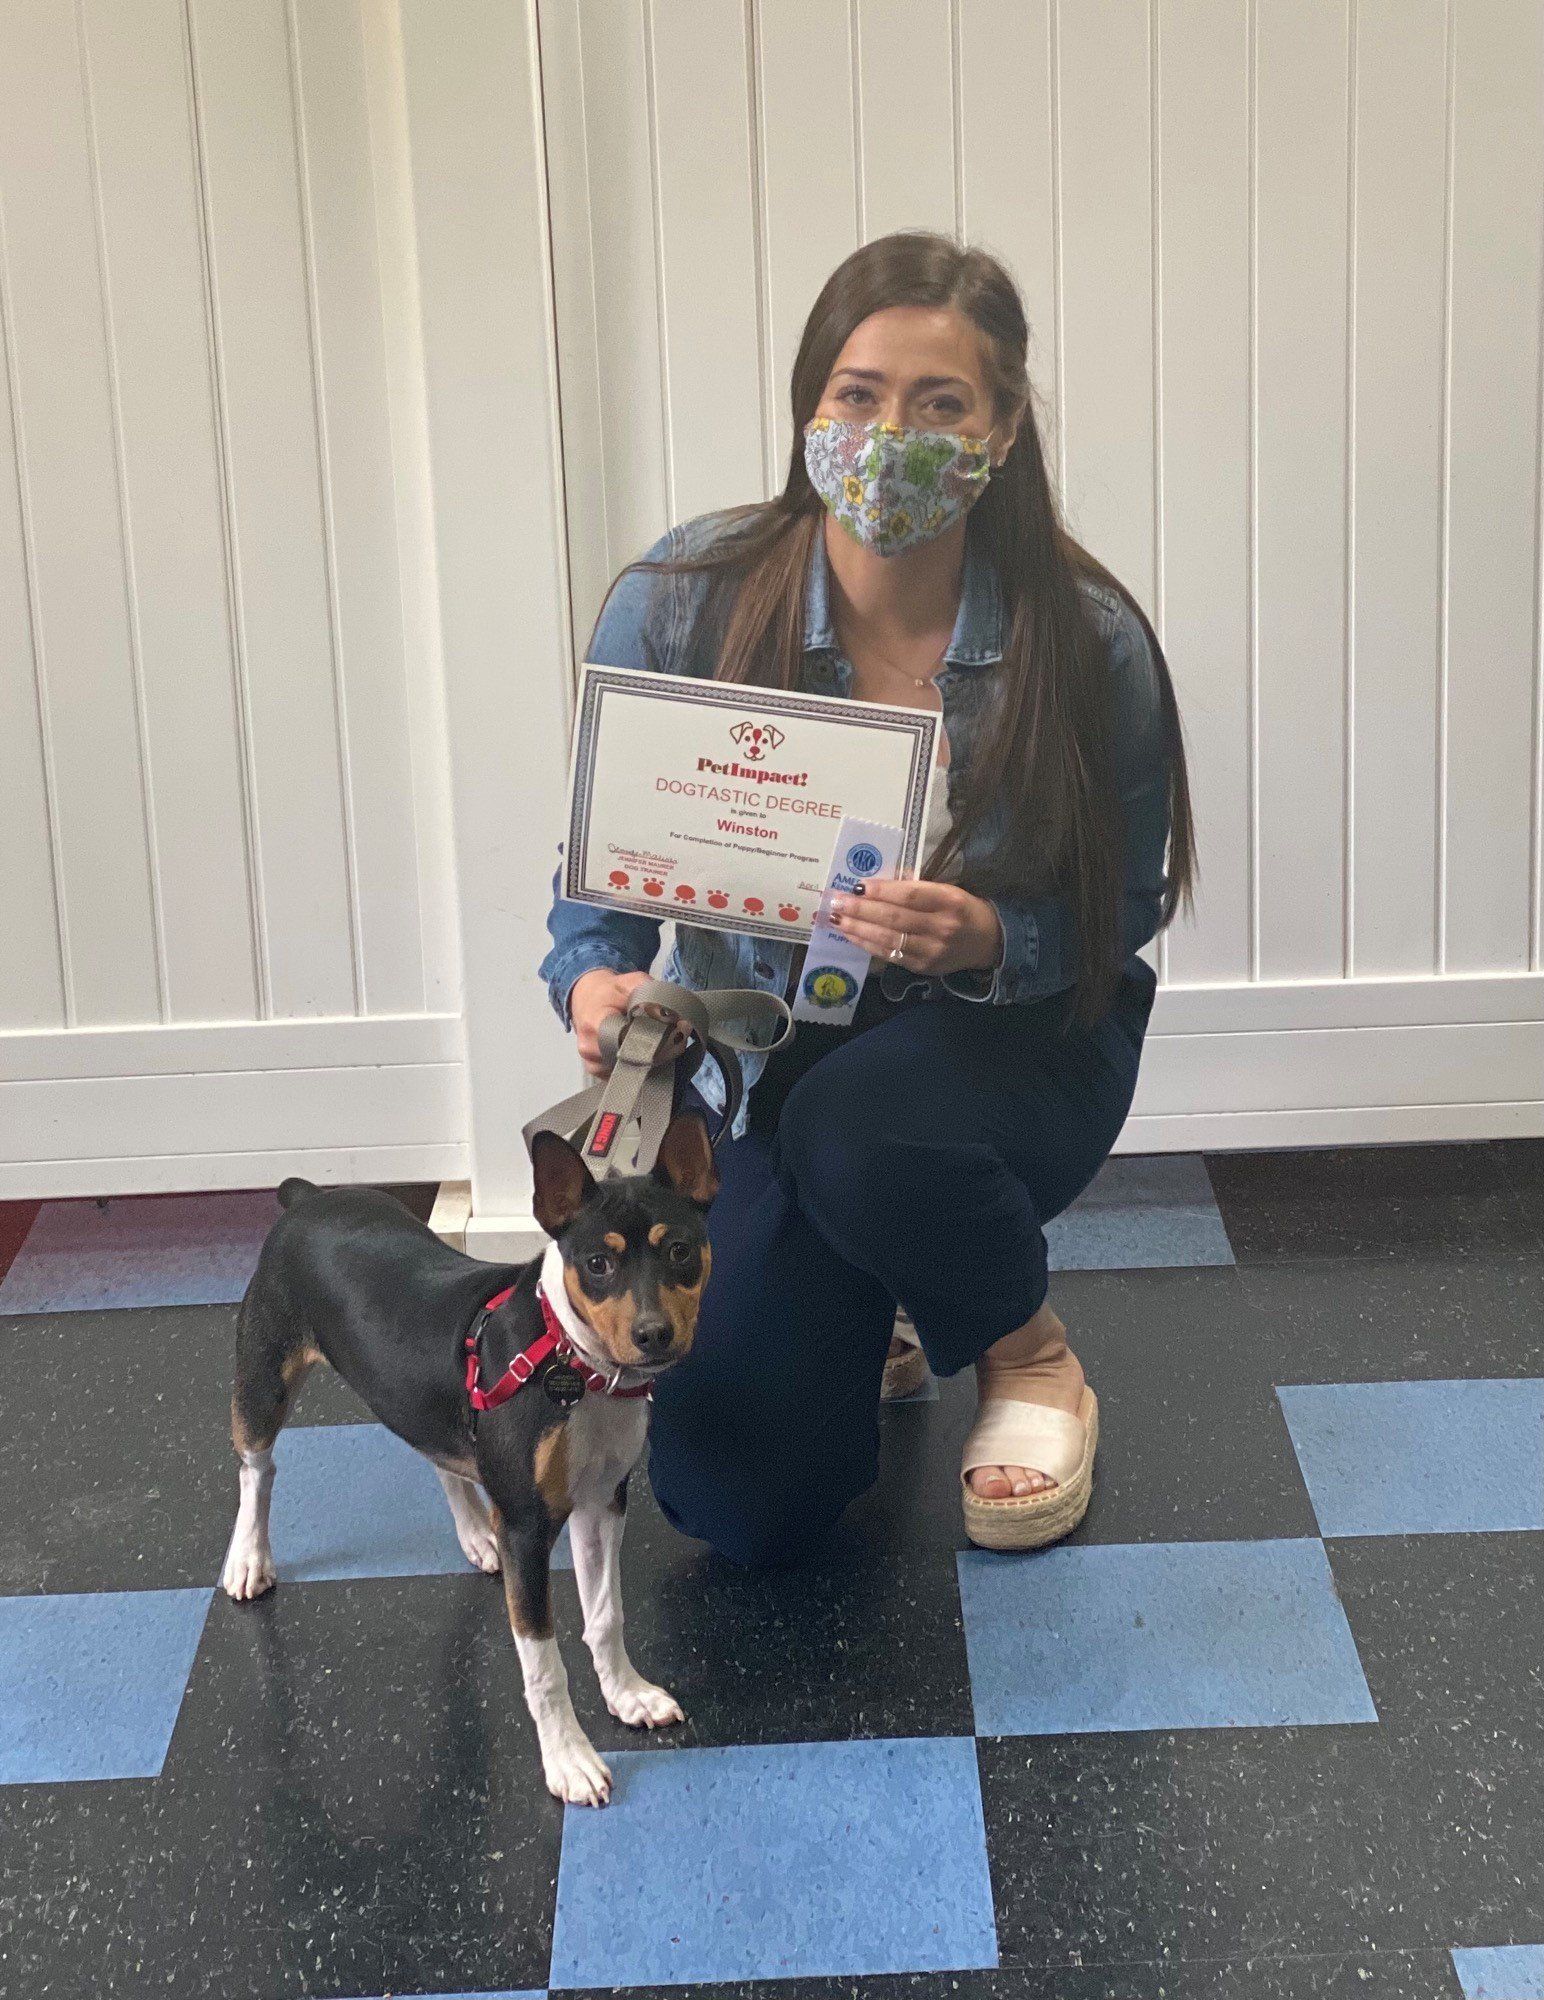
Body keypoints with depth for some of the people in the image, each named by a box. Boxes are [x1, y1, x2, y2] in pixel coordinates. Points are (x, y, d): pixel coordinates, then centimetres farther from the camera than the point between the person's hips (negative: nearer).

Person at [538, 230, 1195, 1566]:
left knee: (860, 1128, -40)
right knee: (739, 1507, -7)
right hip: (760, 1053, 2)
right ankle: (853, 1311, 31)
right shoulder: (681, 604, -18)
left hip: (1014, 1045, -2)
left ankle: (1031, 1355, -4)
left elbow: (1123, 909, -9)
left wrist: (983, 940, -32)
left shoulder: (1087, 643, -20)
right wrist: (596, 982, -33)